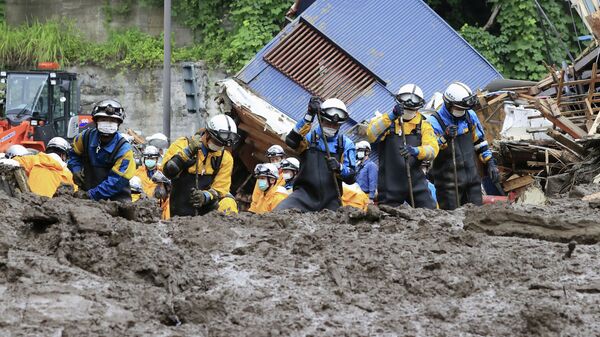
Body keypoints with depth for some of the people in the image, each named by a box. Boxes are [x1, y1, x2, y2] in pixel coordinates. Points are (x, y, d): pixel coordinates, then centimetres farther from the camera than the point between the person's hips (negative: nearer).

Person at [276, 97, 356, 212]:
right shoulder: (309, 137, 7)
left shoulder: (346, 144, 11)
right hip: (305, 193, -2)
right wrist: (309, 116, -22)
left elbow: (351, 177, 6)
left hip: (330, 201, 2)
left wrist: (339, 168, -17)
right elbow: (291, 141, -17)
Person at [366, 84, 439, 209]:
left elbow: (432, 150, -8)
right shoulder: (386, 120, 3)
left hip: (416, 183, 1)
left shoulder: (423, 125, 7)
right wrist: (392, 116, -28)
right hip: (390, 184, -1)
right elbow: (372, 135, -18)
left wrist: (415, 151, -30)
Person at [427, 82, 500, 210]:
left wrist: (490, 164, 15)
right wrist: (445, 138, -32)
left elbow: (480, 141, 18)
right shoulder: (435, 122, -11)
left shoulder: (470, 115, 7)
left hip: (472, 176, 5)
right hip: (449, 181, -5)